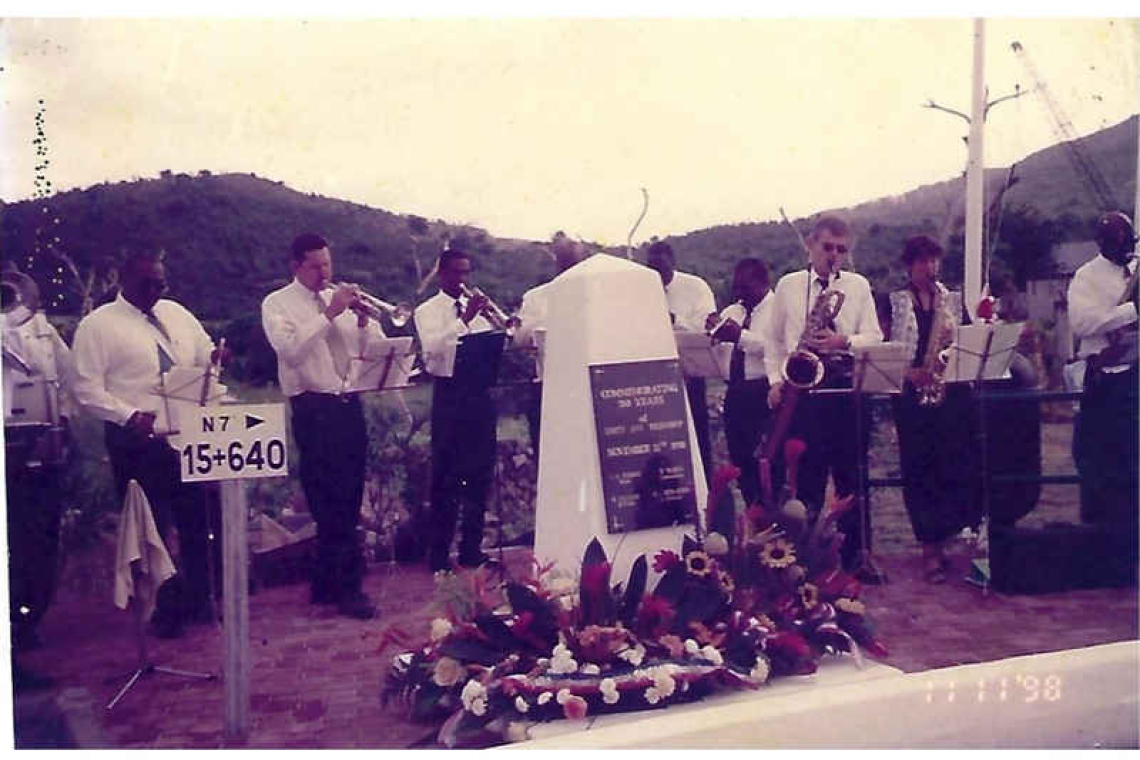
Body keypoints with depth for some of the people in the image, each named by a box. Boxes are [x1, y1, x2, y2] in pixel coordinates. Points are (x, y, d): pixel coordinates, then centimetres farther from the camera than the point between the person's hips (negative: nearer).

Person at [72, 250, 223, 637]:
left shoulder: (176, 314, 13)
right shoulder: (98, 325, -3)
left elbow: (205, 356, 19)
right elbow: (88, 390, -8)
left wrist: (216, 357, -6)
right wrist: (131, 416, -21)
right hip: (137, 441, -5)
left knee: (201, 520, 9)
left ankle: (199, 601, 24)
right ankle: (163, 610, 19)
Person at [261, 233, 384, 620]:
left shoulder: (341, 297, 14)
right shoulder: (277, 303, 1)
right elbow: (290, 350, -17)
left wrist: (364, 320, -11)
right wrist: (329, 314, -18)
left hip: (350, 405, 6)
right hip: (313, 409, -5)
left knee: (346, 501, 10)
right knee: (332, 503, -6)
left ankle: (325, 584, 21)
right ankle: (349, 588, -1)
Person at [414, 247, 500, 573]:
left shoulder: (477, 308, 16)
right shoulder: (428, 310, 3)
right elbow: (433, 348, -16)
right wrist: (465, 319, -22)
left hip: (480, 393, 5)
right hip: (449, 393, -5)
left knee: (480, 472, 7)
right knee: (446, 475, -2)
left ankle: (472, 549, 18)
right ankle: (439, 554, 7)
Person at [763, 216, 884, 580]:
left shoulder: (859, 286, 10)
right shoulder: (788, 286, 10)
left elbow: (874, 337, 3)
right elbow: (774, 340, 12)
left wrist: (843, 341, -16)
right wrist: (776, 380, 0)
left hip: (847, 385, 0)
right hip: (800, 386, 0)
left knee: (851, 471, 5)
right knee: (805, 472, 3)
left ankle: (857, 553, 13)